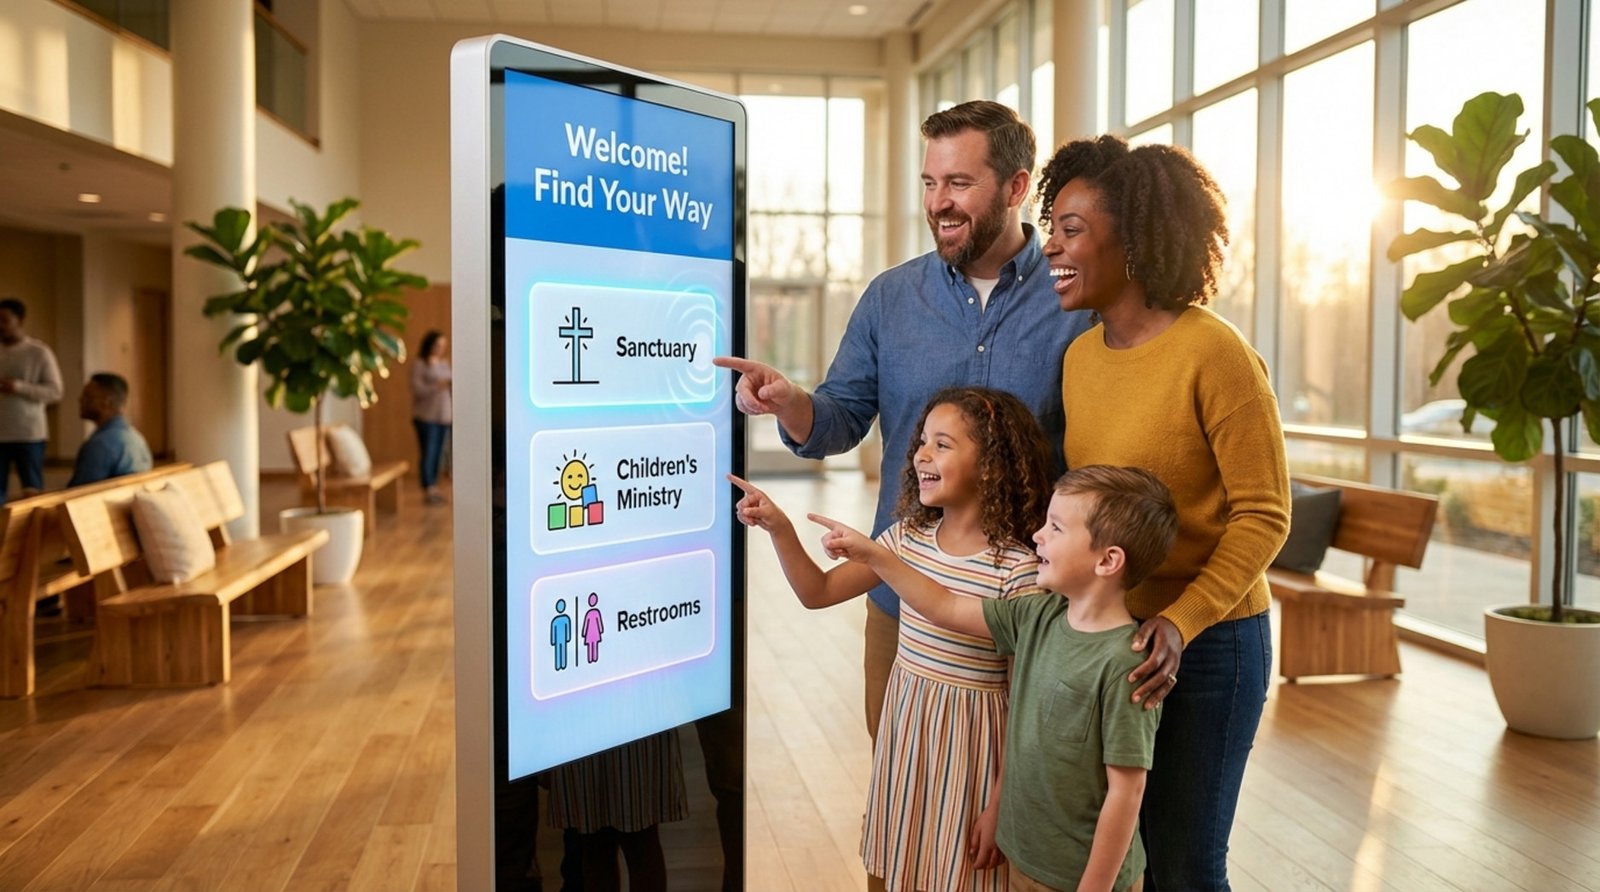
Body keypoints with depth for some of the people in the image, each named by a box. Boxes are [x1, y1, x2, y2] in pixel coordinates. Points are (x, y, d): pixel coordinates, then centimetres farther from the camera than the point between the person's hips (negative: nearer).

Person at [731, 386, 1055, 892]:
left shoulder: (1018, 568, -18)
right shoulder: (909, 535, -1)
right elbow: (818, 592, 5)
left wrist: (1001, 804, -12)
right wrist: (779, 528, -11)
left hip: (969, 738, -5)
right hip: (906, 722, 6)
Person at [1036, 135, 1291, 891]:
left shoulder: (1213, 354, -17)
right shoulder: (1079, 356, 4)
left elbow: (1263, 516, -16)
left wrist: (1180, 623, -25)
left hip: (1207, 640, -6)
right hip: (1105, 635, 6)